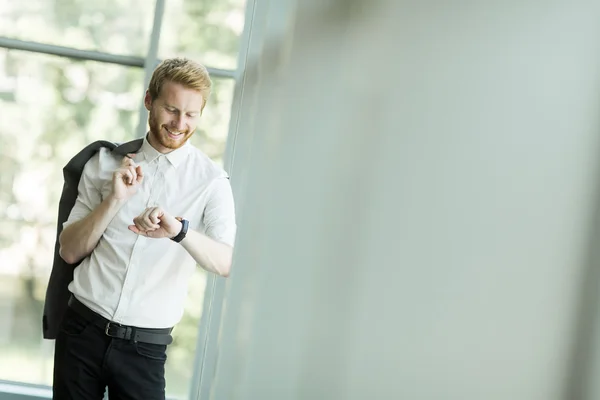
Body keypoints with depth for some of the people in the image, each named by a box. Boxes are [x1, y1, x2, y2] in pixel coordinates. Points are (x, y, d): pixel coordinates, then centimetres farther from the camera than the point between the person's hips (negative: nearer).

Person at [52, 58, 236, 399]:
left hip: (146, 346, -2)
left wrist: (178, 229, -35)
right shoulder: (107, 162, 2)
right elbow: (70, 251, 1)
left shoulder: (211, 181, -4)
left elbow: (229, 265, -18)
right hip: (84, 329, 2)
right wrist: (114, 199, -14)